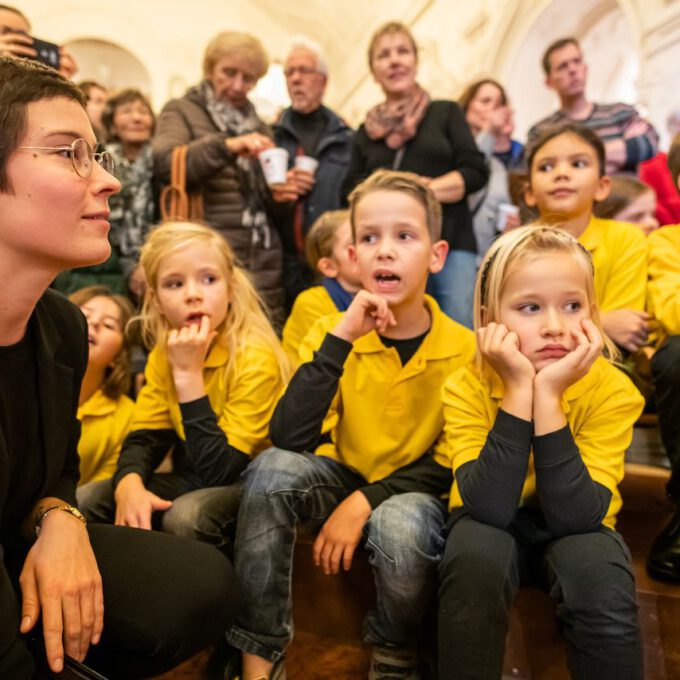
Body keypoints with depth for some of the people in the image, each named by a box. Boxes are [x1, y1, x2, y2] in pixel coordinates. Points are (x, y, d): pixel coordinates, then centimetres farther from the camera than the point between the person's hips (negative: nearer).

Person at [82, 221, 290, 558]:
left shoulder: (255, 357, -23)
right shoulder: (163, 353, 0)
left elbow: (220, 472, -26)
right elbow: (143, 437, -2)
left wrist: (189, 374, -31)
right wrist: (129, 484, -26)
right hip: (192, 480, 6)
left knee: (185, 515, -33)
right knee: (89, 502, -8)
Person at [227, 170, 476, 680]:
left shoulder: (462, 348, -13)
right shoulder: (333, 333, -8)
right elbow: (288, 438, -22)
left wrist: (366, 501, -21)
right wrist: (340, 337, -29)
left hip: (416, 494, -2)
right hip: (343, 479, 2)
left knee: (401, 523, -35)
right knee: (272, 468, -26)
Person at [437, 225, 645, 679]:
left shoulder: (612, 390, -20)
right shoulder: (467, 388, -20)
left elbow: (574, 516, -30)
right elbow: (491, 508, -32)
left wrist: (548, 394, -37)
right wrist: (519, 389, -36)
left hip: (574, 528, 1)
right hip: (494, 528, 0)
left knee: (599, 571, -31)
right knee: (474, 556, -32)